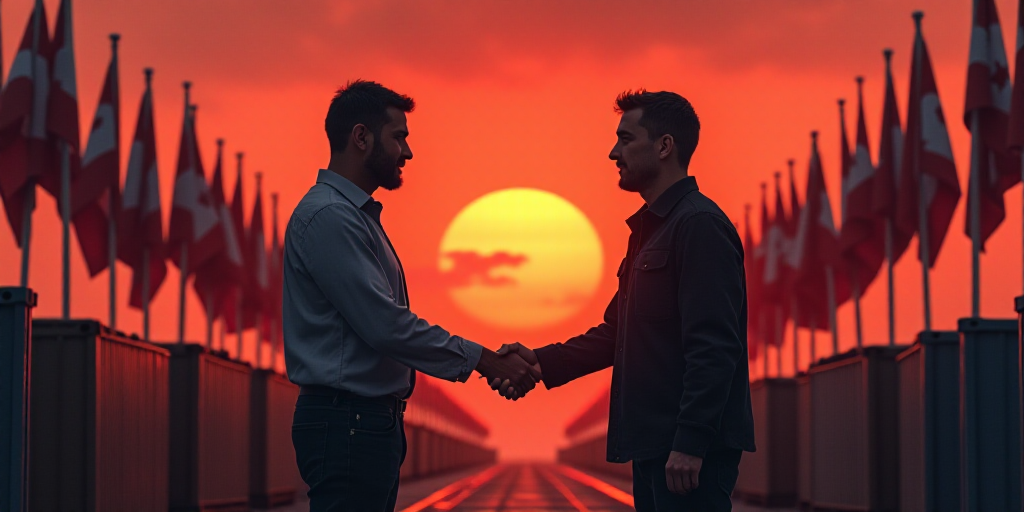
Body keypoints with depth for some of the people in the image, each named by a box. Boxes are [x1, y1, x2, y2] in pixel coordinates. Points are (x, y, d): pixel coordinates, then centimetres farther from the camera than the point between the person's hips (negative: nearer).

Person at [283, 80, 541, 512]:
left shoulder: (358, 215, 18)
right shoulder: (329, 216, -15)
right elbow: (384, 324, -21)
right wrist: (479, 359, -15)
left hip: (370, 421, 10)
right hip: (346, 422, -10)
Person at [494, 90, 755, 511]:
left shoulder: (700, 225, -12)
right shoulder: (649, 229, 19)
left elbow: (713, 347, -19)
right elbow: (616, 332, 20)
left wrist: (691, 443, -23)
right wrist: (543, 362, 8)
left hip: (691, 453, -10)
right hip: (654, 445, 10)